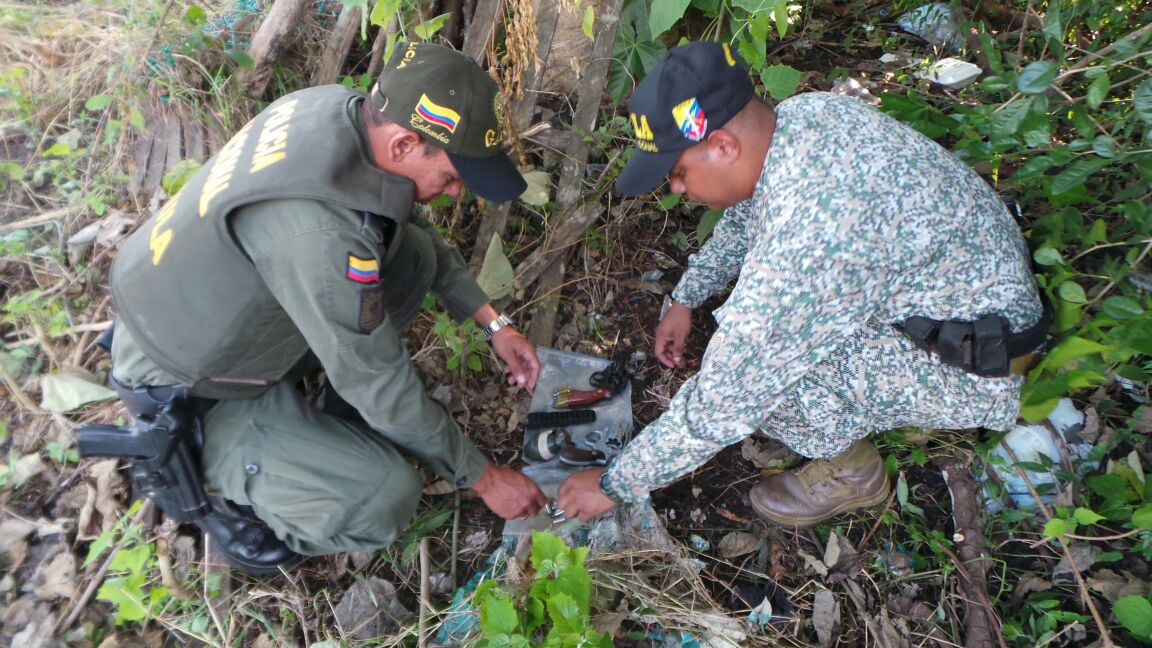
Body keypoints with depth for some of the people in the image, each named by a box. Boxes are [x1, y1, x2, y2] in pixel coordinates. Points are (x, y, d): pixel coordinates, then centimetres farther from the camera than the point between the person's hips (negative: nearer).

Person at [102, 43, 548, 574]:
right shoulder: (318, 231, -39)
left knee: (413, 253, -4)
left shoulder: (342, 109, -14)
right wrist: (482, 476, -14)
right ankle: (215, 486, 5)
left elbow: (407, 221, 3)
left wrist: (493, 322, 1)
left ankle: (340, 416, 10)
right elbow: (381, 385, -28)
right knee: (387, 497, -21)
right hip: (184, 397, -8)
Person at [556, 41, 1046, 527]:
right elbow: (745, 219, 12)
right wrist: (686, 298, 12)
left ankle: (853, 470, 5)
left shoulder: (807, 235, -36)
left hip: (977, 362, -8)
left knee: (757, 369, -24)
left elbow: (721, 406, -28)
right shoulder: (800, 113, -10)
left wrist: (615, 484, -15)